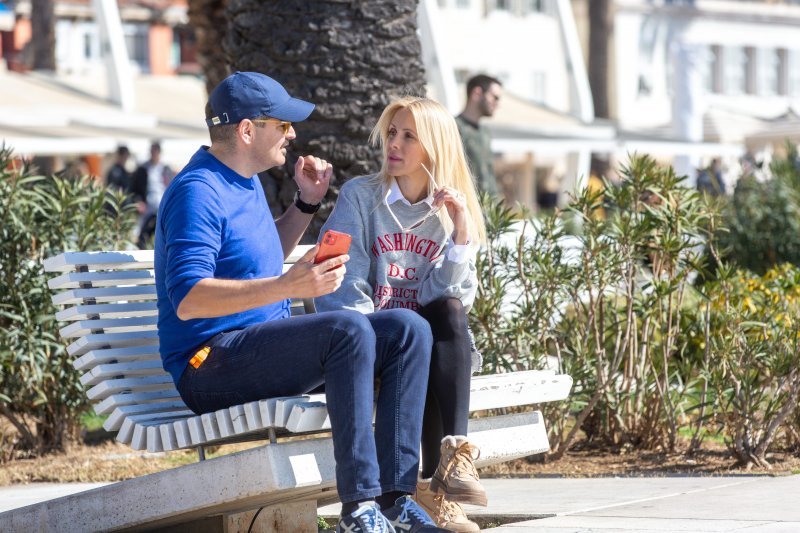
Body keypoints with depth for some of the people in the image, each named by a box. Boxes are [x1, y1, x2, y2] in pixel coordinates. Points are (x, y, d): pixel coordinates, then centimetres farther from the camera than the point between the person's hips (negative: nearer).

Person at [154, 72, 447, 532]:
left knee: (408, 328, -4)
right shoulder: (198, 192, -15)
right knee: (349, 329, -32)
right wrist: (288, 287, -36)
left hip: (264, 348, 10)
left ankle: (395, 495, -14)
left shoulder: (247, 183, 17)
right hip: (212, 365, -10)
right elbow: (187, 299, -27)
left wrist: (307, 202, 20)